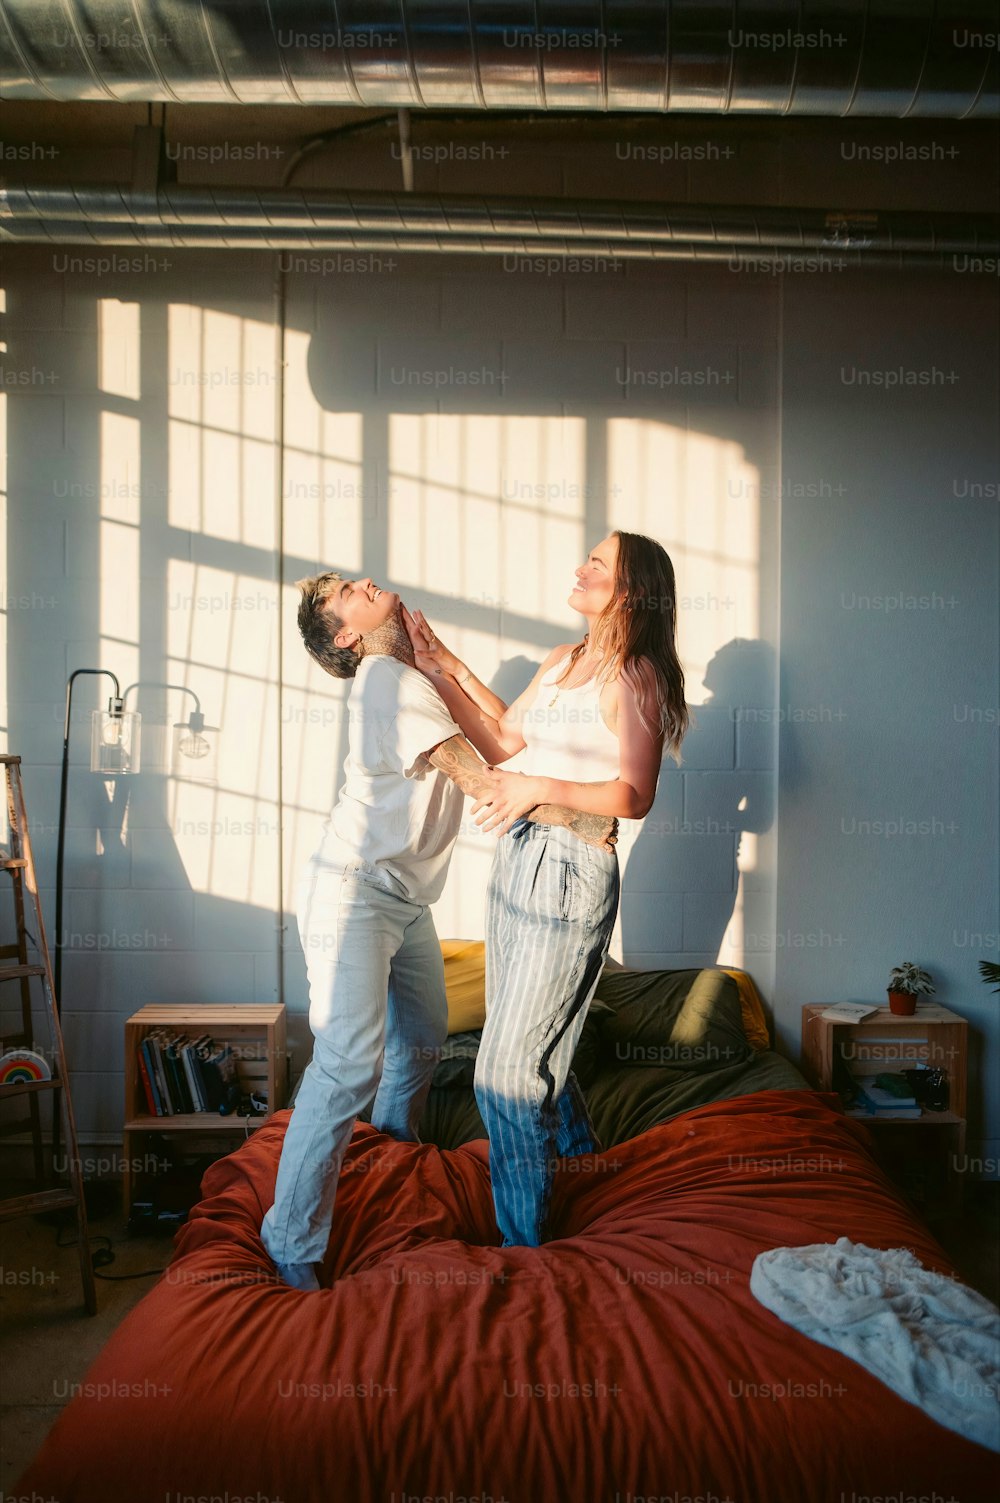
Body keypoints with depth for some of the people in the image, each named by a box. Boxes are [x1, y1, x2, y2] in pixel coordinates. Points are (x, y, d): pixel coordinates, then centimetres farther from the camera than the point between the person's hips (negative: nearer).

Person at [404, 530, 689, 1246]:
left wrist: (540, 787, -24)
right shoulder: (563, 661, 13)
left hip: (572, 873, -8)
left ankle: (523, 1243, 11)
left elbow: (634, 797, -17)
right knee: (526, 1045, 21)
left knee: (507, 1069, -4)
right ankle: (579, 1149, 47)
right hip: (517, 859, 8)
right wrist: (444, 669, 10)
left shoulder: (635, 676, -12)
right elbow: (504, 739, 14)